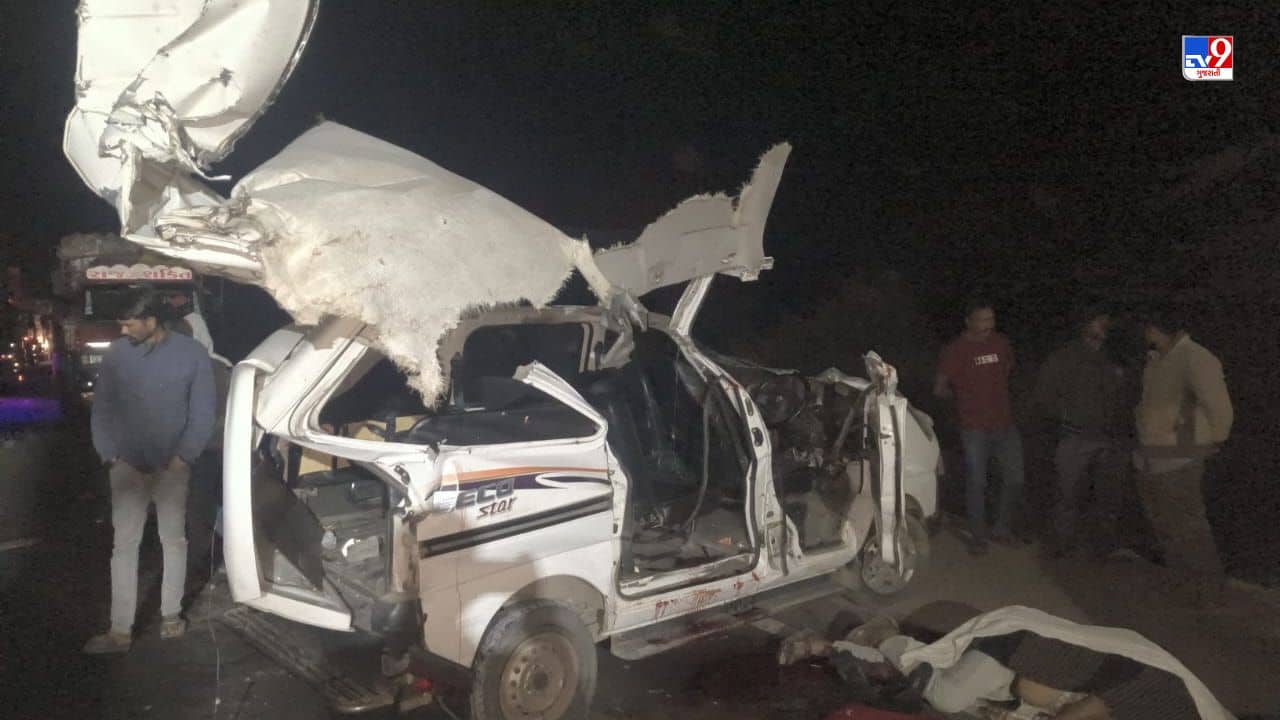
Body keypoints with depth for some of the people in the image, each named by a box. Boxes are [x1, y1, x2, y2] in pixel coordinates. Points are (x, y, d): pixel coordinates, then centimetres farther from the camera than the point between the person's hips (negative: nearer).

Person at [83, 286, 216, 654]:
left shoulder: (191, 354, -7)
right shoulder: (116, 353, -3)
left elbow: (202, 413, -4)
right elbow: (101, 410, 4)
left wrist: (182, 458, -11)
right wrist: (112, 456, -5)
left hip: (172, 466, -1)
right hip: (127, 466, 1)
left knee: (174, 540, 11)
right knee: (124, 545, 3)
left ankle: (171, 613, 26)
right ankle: (120, 630, 9)